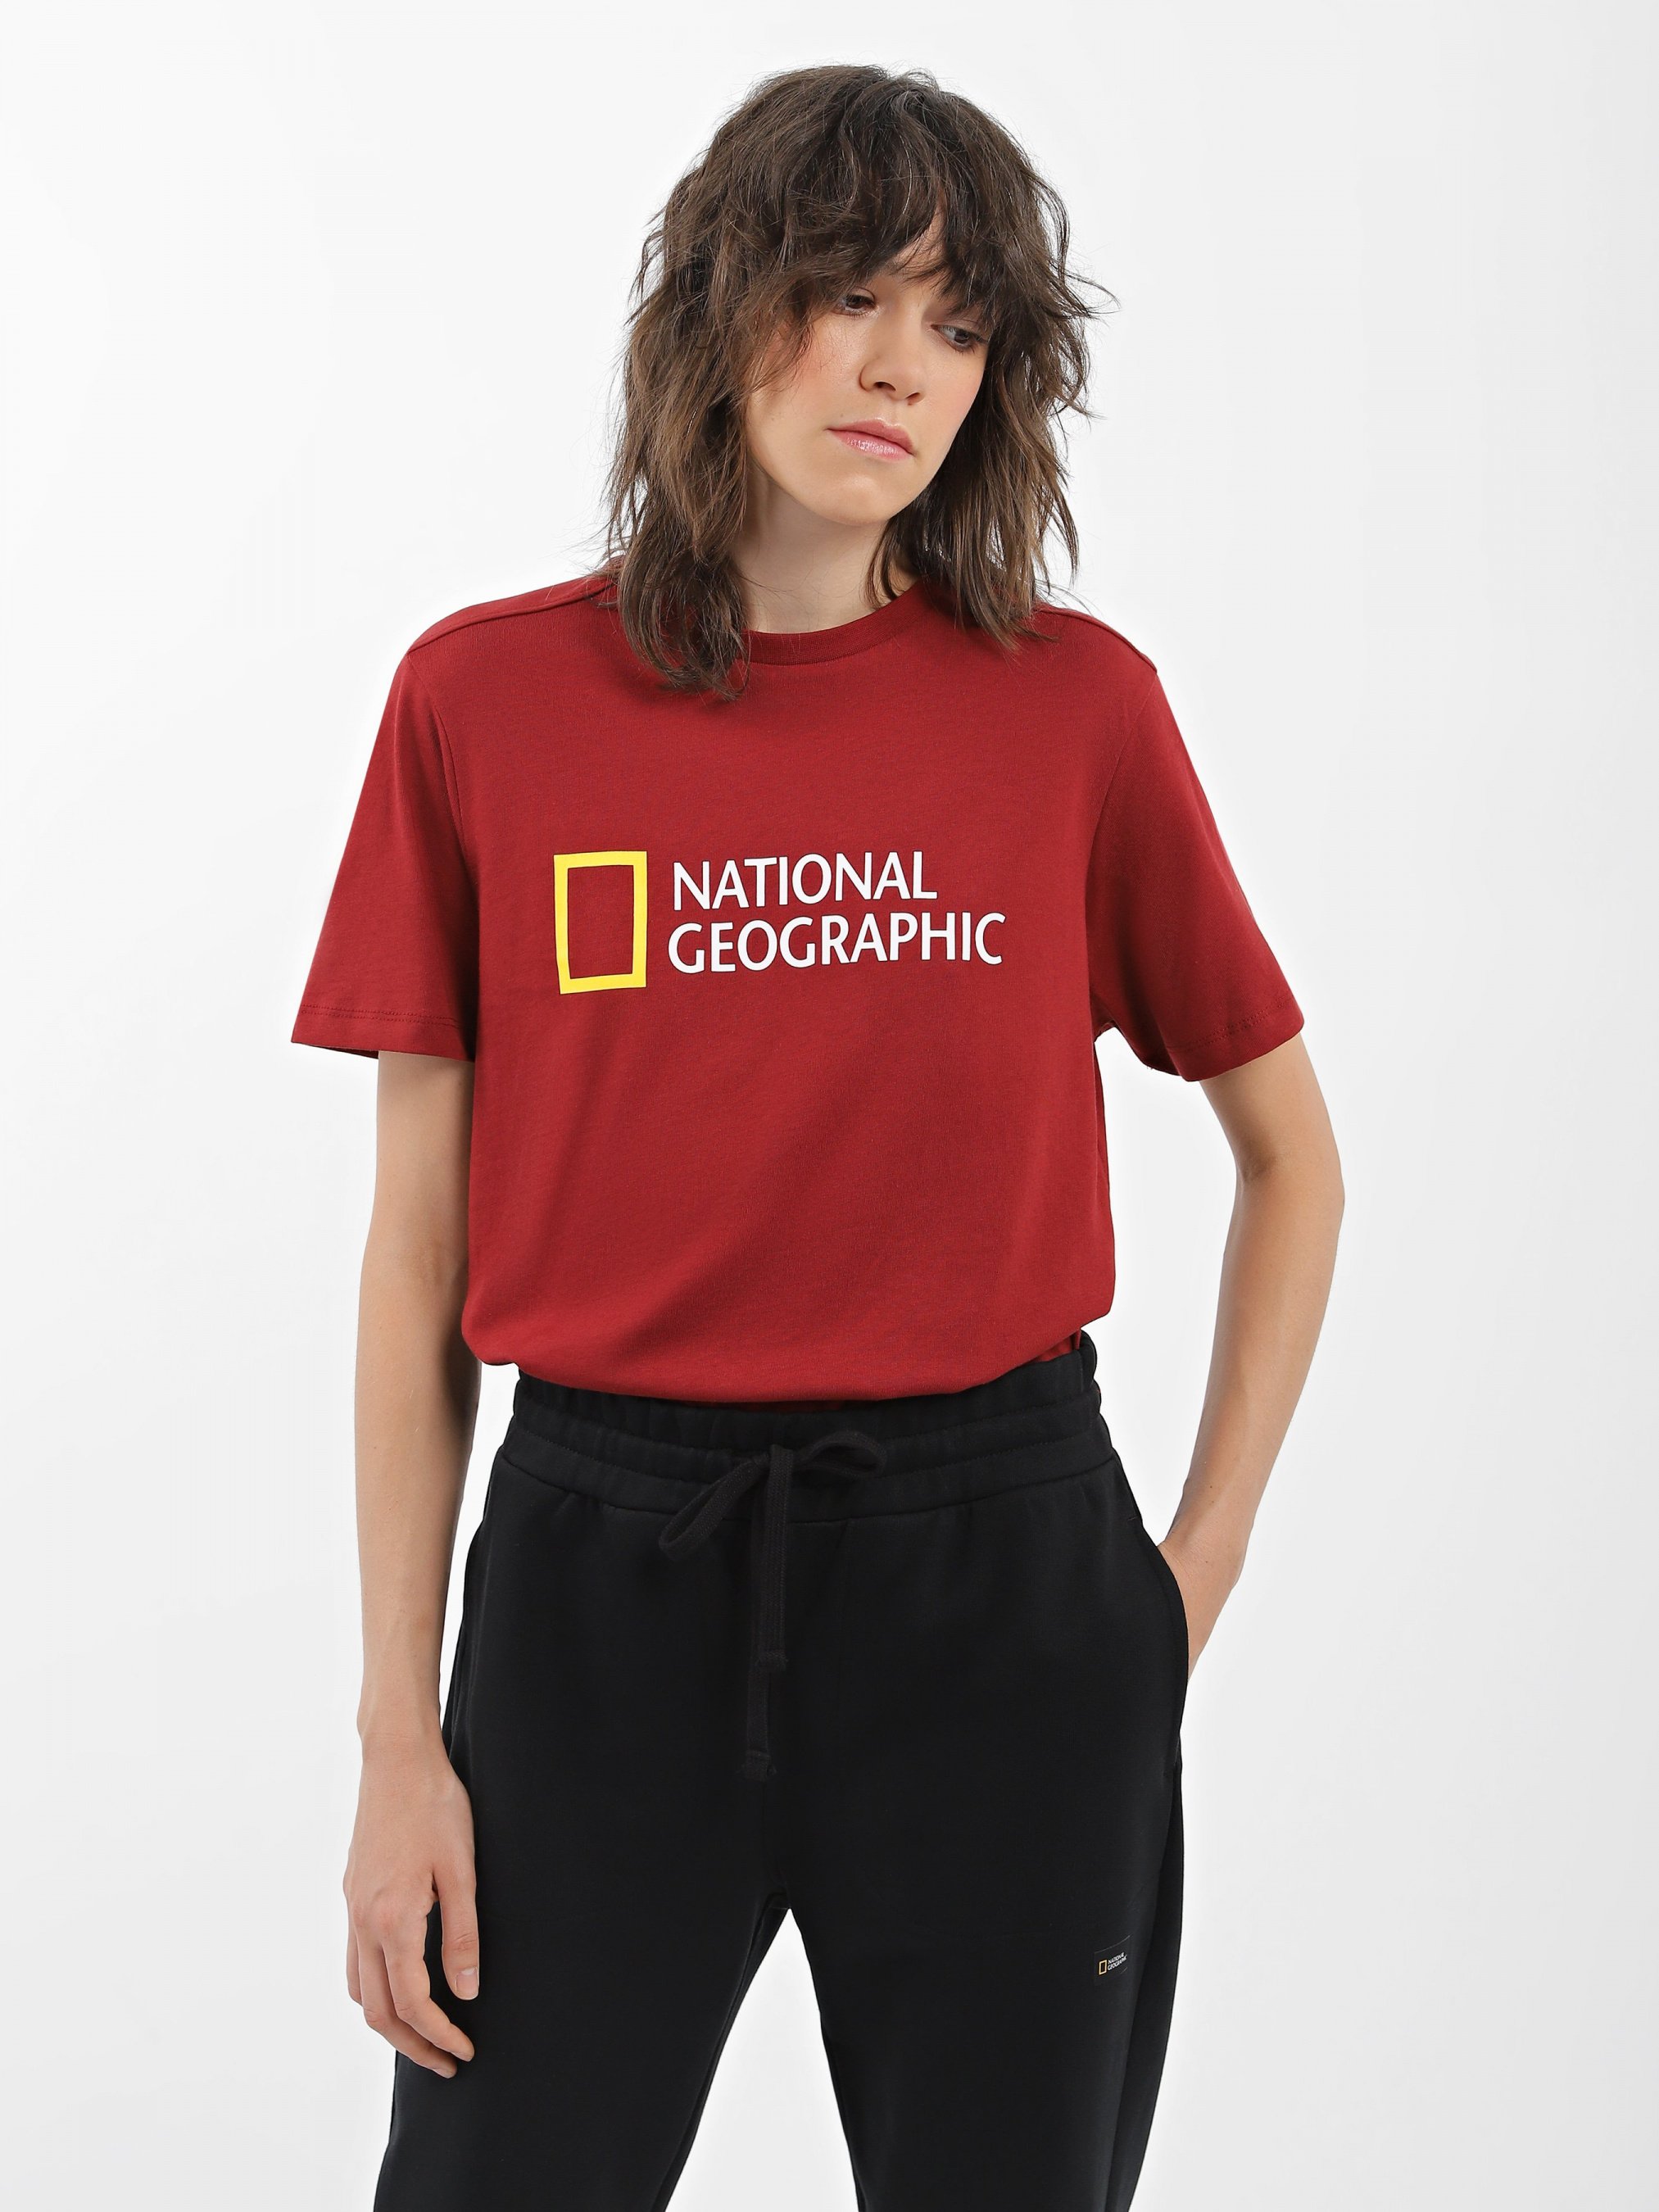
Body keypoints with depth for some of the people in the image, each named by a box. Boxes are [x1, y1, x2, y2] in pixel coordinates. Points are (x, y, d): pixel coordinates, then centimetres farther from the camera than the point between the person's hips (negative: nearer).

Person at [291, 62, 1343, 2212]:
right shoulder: (486, 699, -1)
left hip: (994, 1571, 0)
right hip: (603, 1569, 0)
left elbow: (1290, 1152, 11)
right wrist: (398, 1728, -1)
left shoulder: (1074, 704, -1)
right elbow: (416, 1248, 1)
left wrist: (1205, 1555, 4)